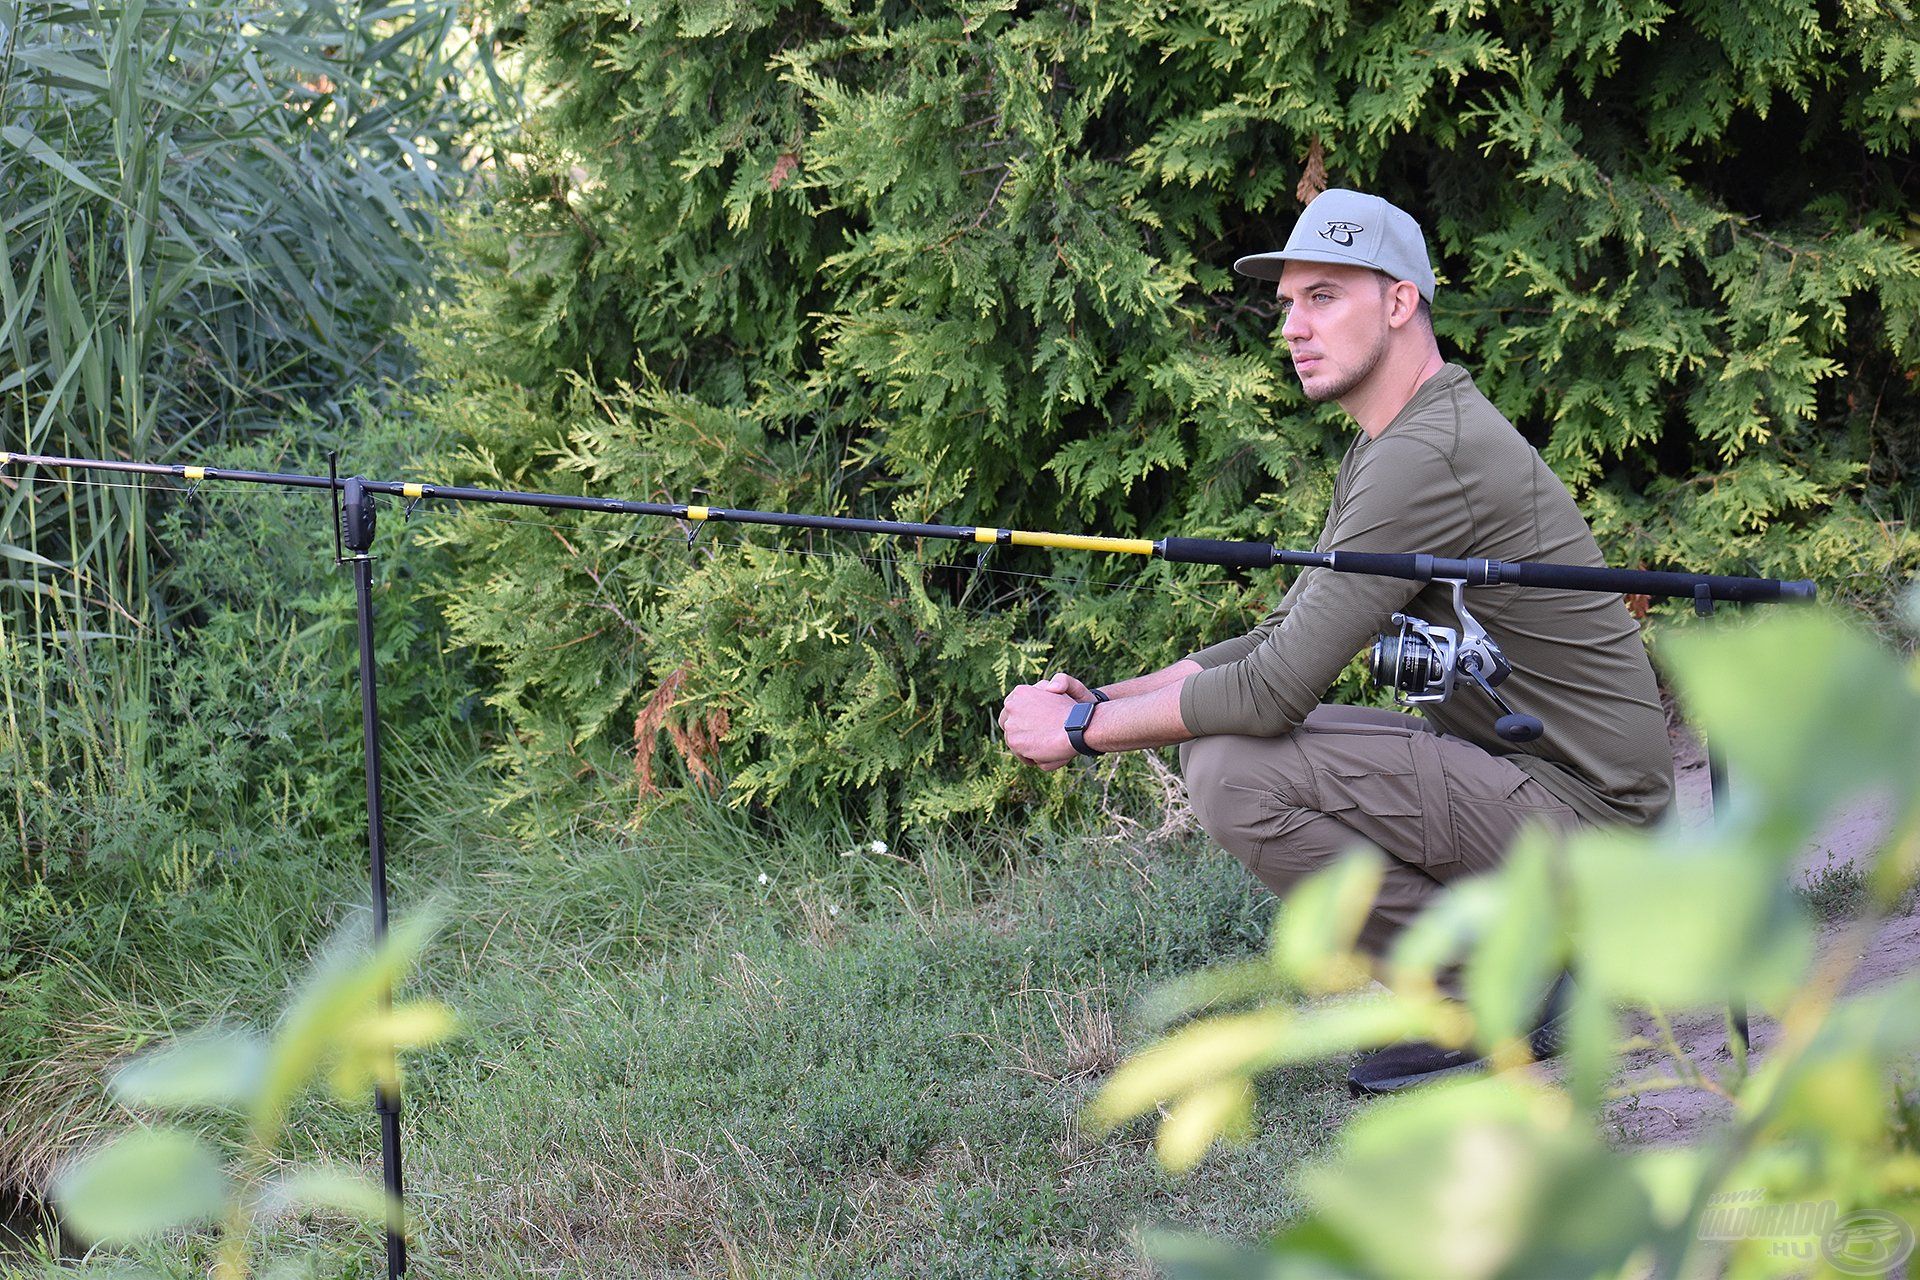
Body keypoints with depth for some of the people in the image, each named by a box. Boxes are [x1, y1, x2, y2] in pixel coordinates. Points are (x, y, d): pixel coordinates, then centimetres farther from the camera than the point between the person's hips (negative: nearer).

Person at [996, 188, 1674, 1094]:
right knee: (1219, 739, 14)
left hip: (1579, 808, -10)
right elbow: (1285, 640, 16)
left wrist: (1084, 731, -12)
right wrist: (1107, 698, 3)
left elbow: (1277, 690, -24)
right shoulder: (1384, 448, 13)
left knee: (1236, 773, -20)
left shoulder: (1430, 458, -21)